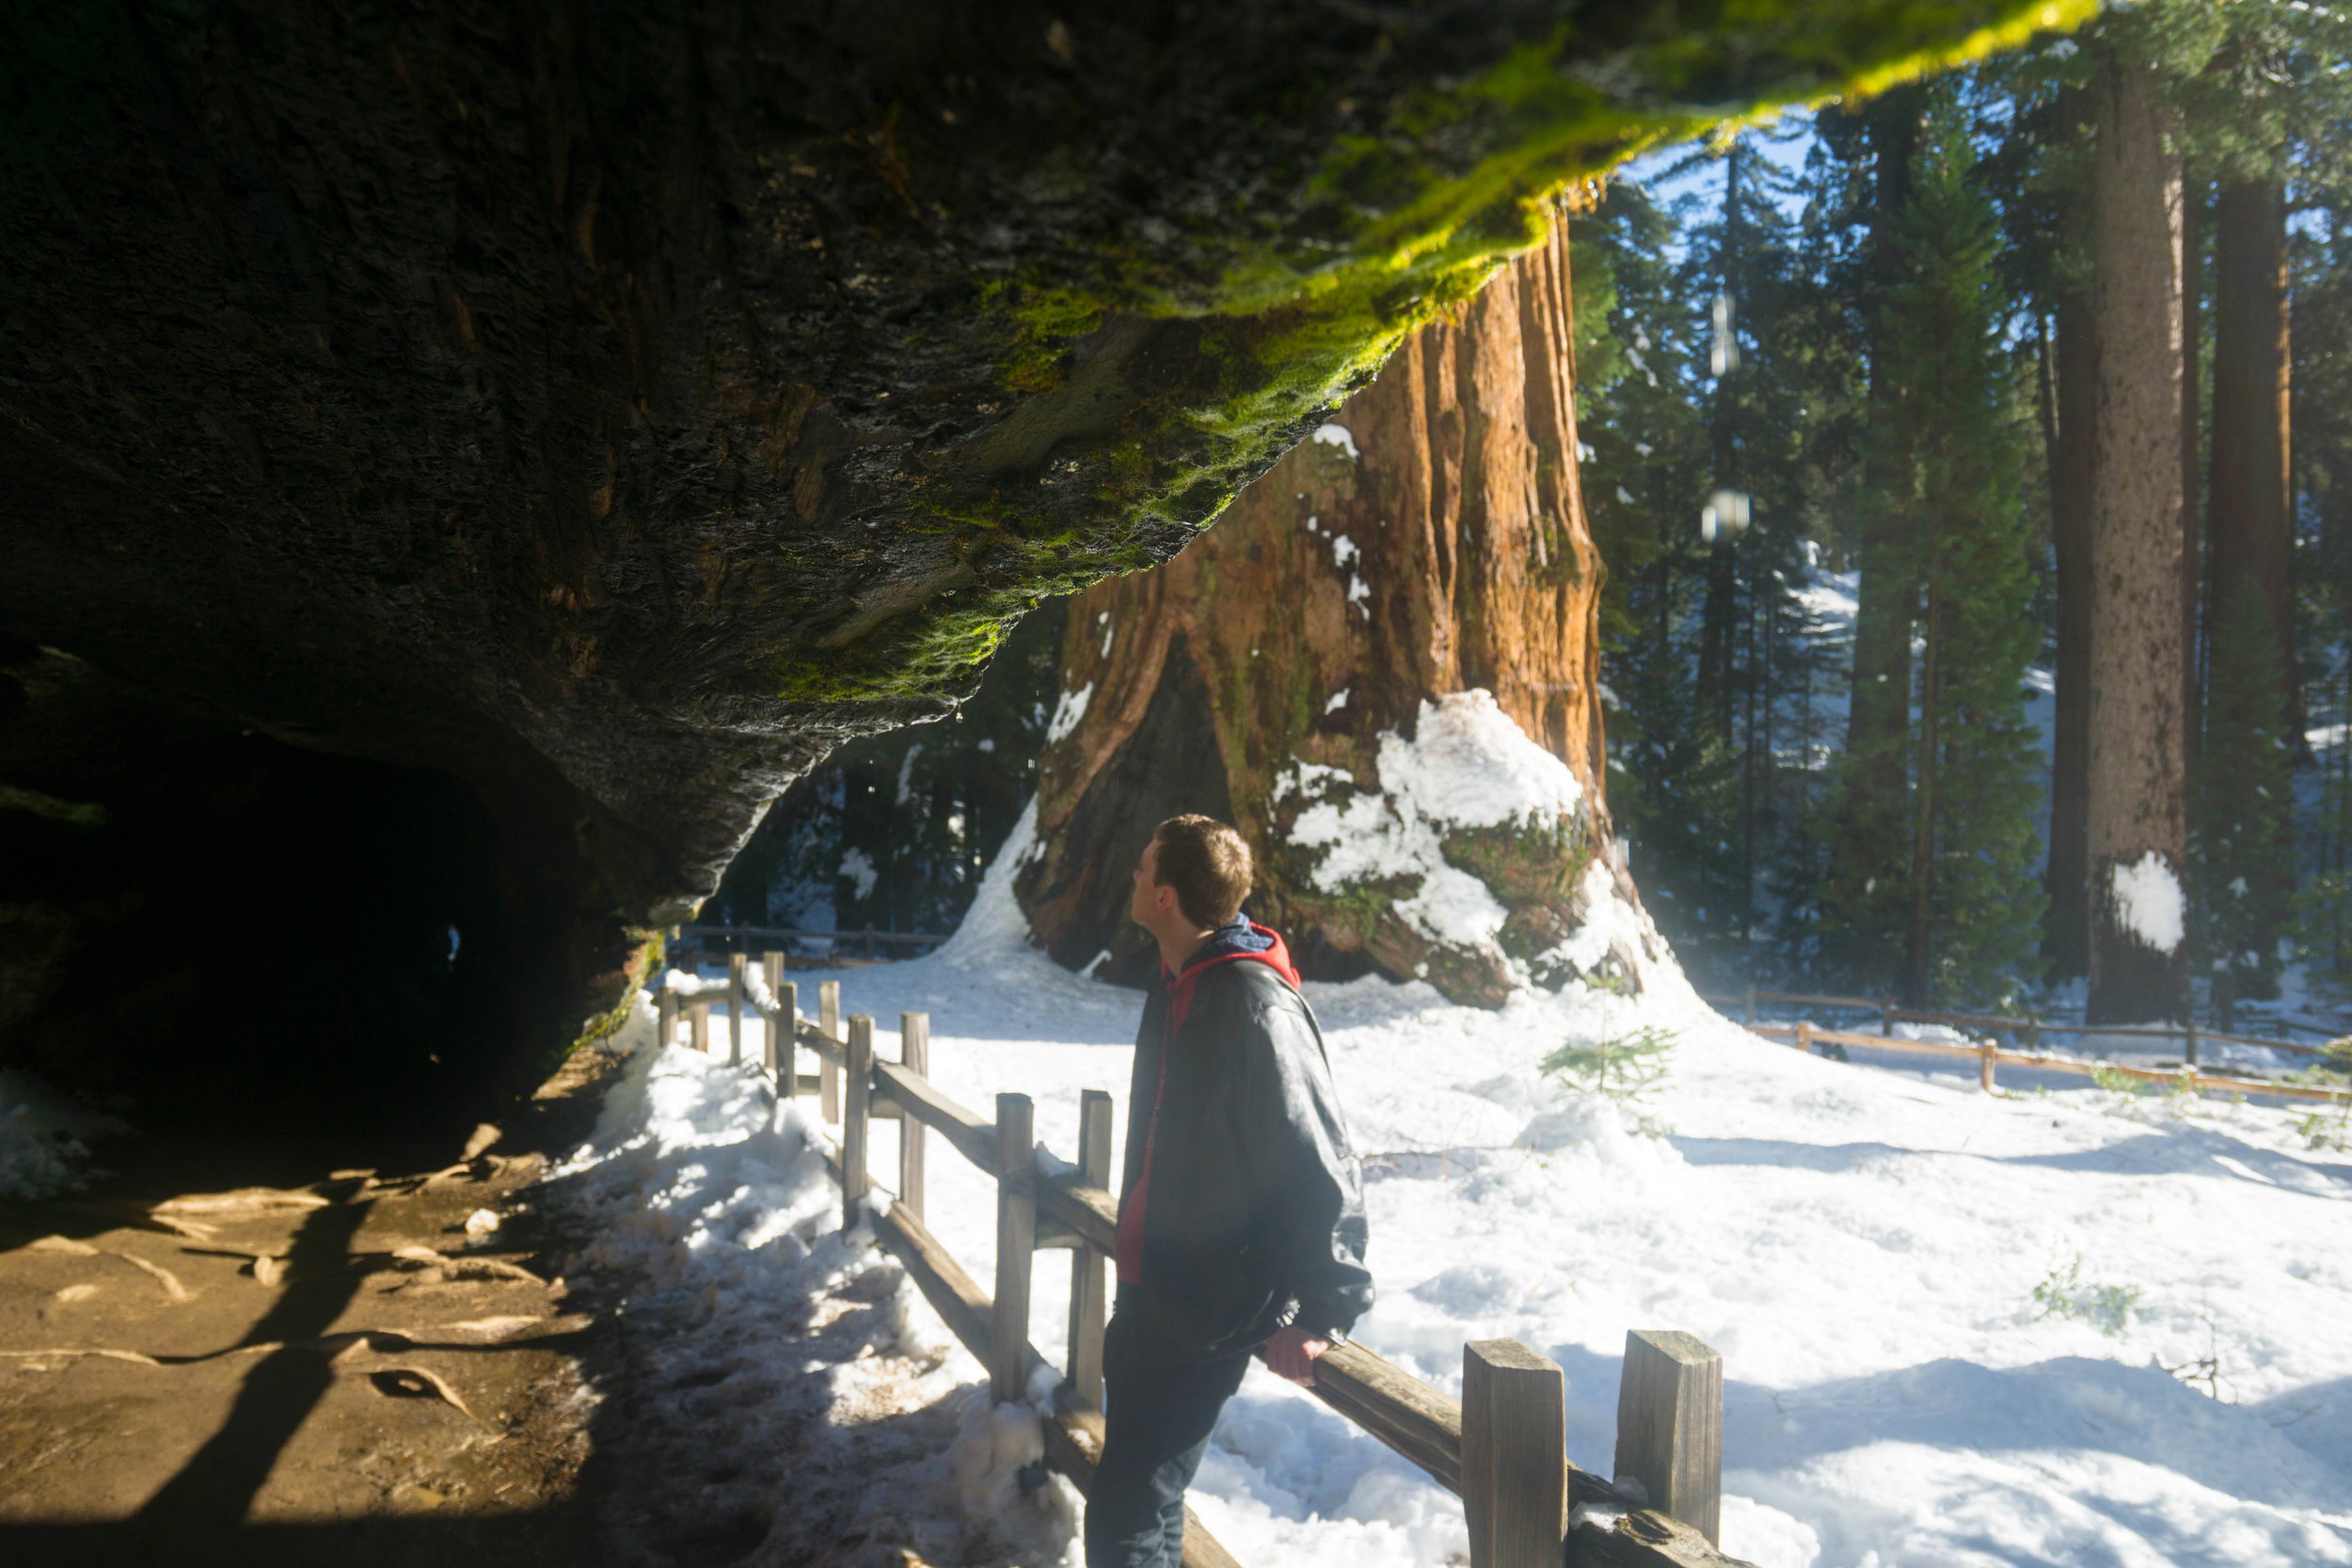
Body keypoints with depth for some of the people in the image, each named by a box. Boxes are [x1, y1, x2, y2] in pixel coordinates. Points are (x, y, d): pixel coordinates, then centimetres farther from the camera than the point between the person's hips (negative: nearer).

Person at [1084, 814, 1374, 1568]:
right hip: (1150, 1290, 10)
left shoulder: (1256, 1007, -25)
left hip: (1207, 1314, -10)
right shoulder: (1178, 984, 5)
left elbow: (1324, 1171, -24)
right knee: (1135, 1497, 25)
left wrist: (1319, 1315, -21)